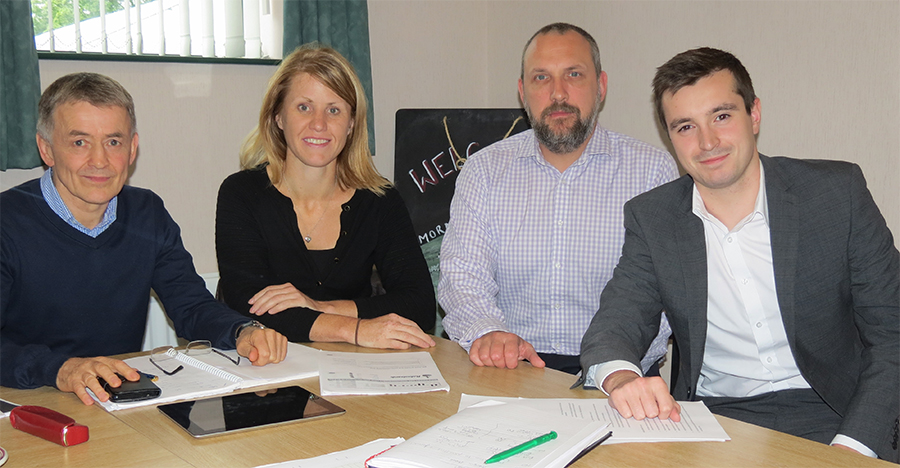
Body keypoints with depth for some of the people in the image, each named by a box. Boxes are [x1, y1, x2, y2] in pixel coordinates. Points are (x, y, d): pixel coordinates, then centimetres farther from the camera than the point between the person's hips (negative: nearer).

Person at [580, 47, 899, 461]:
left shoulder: (839, 192, -1)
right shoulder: (651, 218, 4)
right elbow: (615, 323, -1)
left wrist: (852, 445, -15)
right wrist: (621, 377, -27)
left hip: (827, 417, -1)